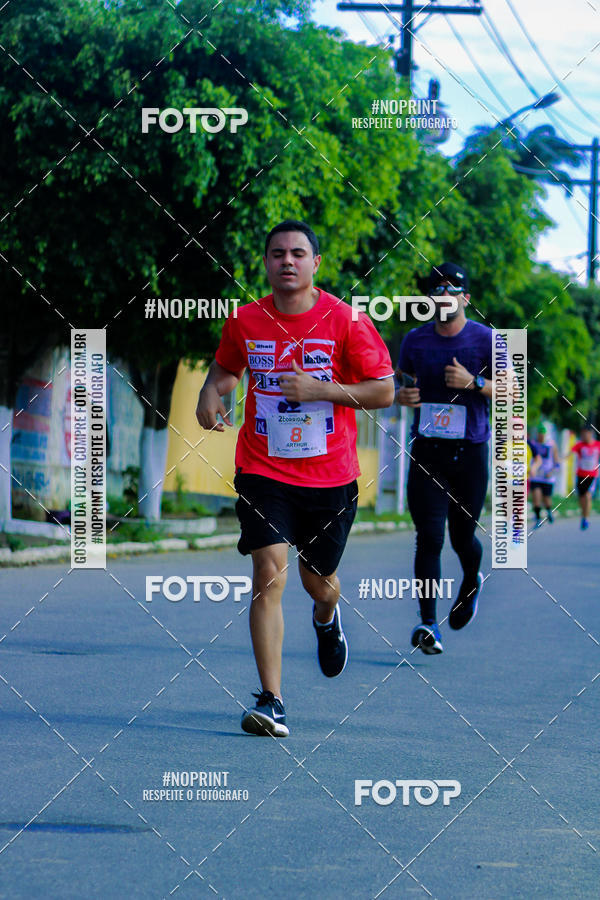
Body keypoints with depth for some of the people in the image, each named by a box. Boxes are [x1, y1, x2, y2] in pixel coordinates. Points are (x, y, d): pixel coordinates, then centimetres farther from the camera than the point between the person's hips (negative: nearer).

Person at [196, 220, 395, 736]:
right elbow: (225, 368, 21)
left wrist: (321, 389, -17)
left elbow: (384, 391, -5)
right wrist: (210, 394, -2)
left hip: (330, 475, 0)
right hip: (263, 470, 0)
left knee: (318, 582, 14)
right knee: (270, 572, -16)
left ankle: (327, 617, 55)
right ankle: (271, 702, -15)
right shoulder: (244, 322, 0)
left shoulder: (346, 321, -7)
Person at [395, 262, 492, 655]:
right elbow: (400, 383, 19)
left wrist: (474, 383, -18)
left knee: (462, 536, 7)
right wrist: (402, 395, -5)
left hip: (470, 451, -1)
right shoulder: (416, 340, 7)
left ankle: (472, 583, 42)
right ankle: (428, 623, -7)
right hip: (427, 450, 1)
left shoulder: (485, 339, -1)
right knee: (429, 537, -8)